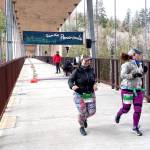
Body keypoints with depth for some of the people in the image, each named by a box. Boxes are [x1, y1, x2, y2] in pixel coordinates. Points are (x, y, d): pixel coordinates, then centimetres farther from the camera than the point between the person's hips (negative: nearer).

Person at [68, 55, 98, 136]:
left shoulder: (91, 70, 1)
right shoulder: (77, 71, -13)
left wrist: (94, 84, -3)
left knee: (92, 111, 2)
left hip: (90, 94, 4)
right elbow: (70, 80, -15)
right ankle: (82, 127, 25)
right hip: (79, 95, -4)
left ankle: (85, 118, 39)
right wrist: (72, 86, -35)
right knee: (82, 112, -3)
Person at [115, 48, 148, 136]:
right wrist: (133, 75, -32)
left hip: (138, 90, 6)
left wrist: (144, 71, 2)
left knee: (138, 110, -1)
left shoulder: (139, 64, 8)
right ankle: (119, 115, 42)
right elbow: (122, 76, -24)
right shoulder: (127, 64, -14)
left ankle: (135, 128, 12)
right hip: (127, 89, -6)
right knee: (126, 109, 8)